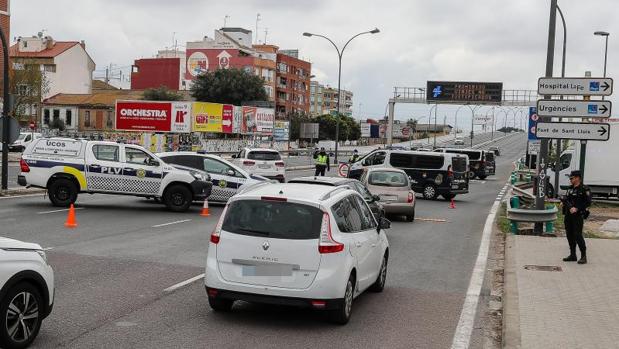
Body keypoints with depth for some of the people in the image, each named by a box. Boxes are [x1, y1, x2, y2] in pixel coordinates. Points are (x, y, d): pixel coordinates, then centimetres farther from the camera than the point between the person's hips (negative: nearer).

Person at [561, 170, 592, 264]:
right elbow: (565, 198, 24)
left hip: (578, 215, -7)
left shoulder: (584, 189, -8)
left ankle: (583, 256, -1)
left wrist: (577, 208, -21)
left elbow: (588, 203, -13)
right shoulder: (570, 189, 15)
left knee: (577, 235, -10)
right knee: (569, 235, 9)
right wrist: (563, 202, 2)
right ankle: (572, 255, 19)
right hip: (568, 215, 8)